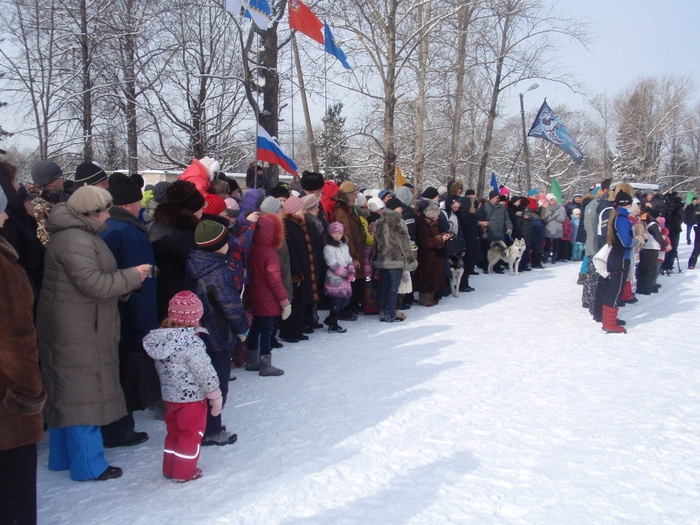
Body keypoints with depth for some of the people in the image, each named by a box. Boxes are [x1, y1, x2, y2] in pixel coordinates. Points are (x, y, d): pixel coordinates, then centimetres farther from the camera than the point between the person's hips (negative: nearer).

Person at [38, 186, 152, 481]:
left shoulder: (78, 235, 15)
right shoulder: (74, 240, -19)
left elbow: (96, 278, 19)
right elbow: (94, 283, -24)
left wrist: (126, 284, 6)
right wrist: (132, 276, -15)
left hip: (70, 328, 11)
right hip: (76, 331, -11)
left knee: (66, 393, 17)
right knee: (83, 393, -3)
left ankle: (63, 456, 30)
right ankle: (88, 465, 6)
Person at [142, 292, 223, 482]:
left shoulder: (160, 338, -4)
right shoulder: (191, 343, -26)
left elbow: (164, 369, 8)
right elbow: (205, 373, -21)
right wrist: (216, 396, -8)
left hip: (170, 396, 7)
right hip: (191, 398, -7)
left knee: (174, 432, 22)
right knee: (190, 435, 10)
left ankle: (170, 469, 33)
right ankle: (184, 472, 20)